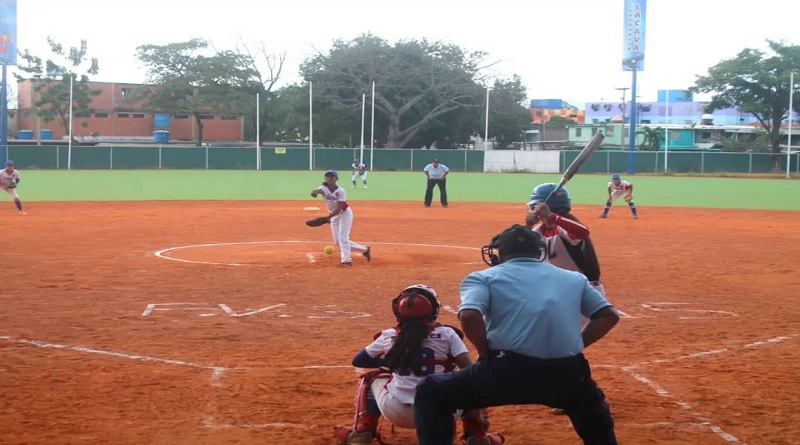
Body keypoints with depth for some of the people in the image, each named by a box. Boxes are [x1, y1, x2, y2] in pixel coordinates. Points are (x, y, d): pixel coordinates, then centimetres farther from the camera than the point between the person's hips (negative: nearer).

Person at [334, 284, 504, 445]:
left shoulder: (389, 335, 8)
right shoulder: (447, 334, 3)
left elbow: (358, 361, 22)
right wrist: (477, 410, -2)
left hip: (396, 413, 1)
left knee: (370, 378, 29)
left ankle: (361, 431, 16)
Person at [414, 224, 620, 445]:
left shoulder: (484, 277, 11)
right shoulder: (574, 278, 22)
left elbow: (469, 316, -8)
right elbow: (609, 315, 14)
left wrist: (487, 355, 7)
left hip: (509, 370, -3)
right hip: (566, 376, 4)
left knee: (431, 393, 17)